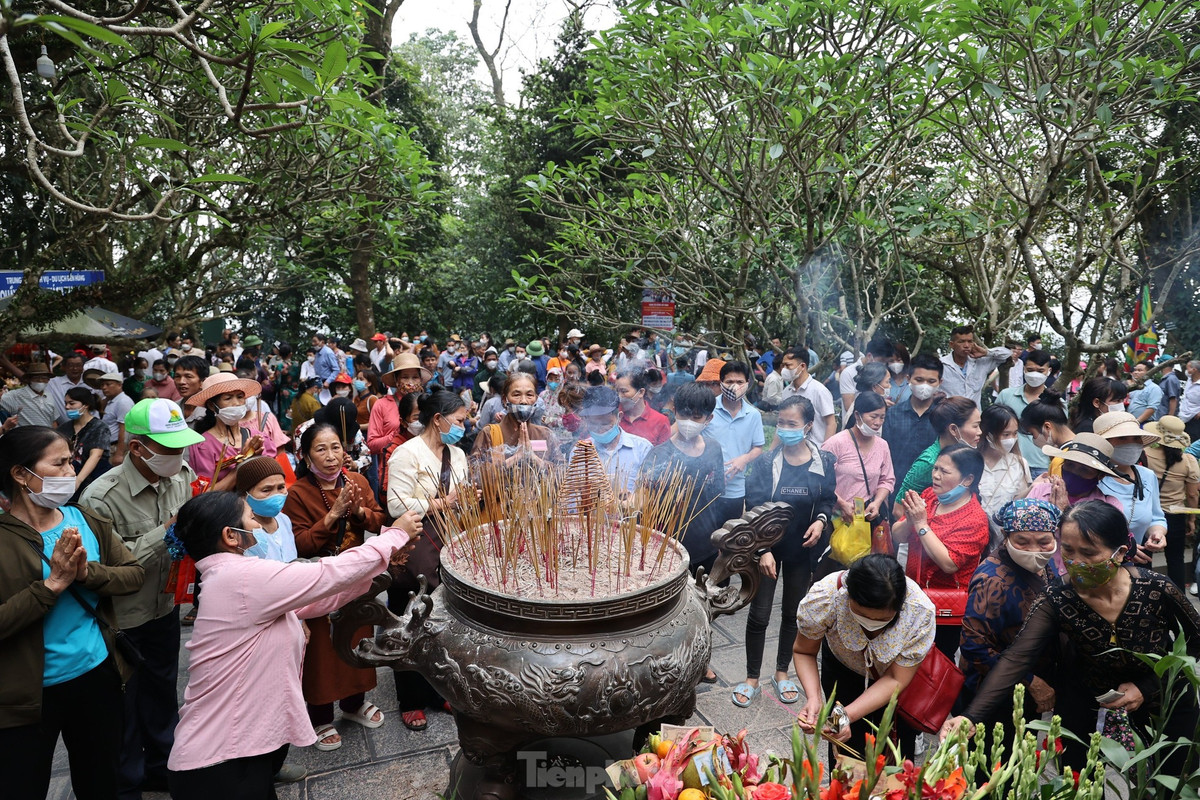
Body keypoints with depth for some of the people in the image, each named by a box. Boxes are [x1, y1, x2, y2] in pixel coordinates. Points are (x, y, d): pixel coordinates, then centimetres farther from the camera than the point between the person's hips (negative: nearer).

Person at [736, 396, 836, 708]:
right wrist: (763, 551, -20)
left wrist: (821, 520, -15)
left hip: (802, 549, 2)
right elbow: (755, 509, -14)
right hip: (768, 546, -2)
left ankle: (782, 672, 37)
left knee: (793, 612, 17)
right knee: (759, 614, 5)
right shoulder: (765, 462, -13)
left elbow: (829, 499, 7)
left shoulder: (824, 462, -7)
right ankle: (752, 677, 23)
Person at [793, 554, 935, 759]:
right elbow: (803, 652, -18)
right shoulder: (823, 598, -38)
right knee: (848, 745, 0)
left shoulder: (920, 611, -38)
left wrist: (848, 715, -38)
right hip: (843, 666, 0)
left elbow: (896, 680, -26)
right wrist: (813, 698, -35)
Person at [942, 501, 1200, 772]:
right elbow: (1016, 659, -36)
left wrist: (1147, 687, -20)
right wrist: (971, 717, -49)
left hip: (1163, 700, 1)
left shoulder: (1157, 590, -26)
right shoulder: (1056, 603, -27)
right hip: (1089, 703, 0)